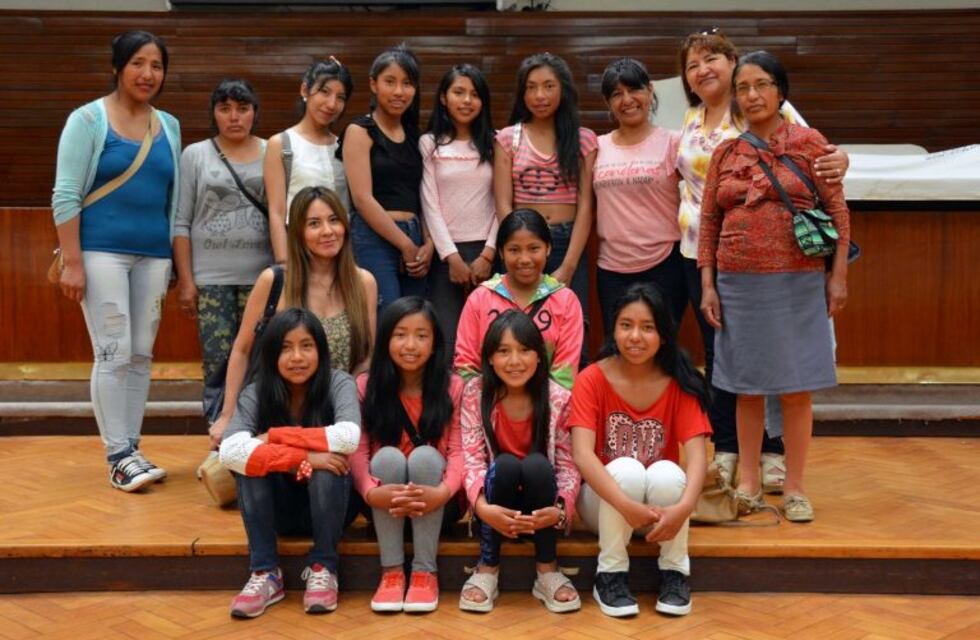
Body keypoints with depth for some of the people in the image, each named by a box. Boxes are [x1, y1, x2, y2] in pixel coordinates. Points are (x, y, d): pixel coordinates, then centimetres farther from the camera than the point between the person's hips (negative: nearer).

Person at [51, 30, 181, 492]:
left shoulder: (169, 126, 12)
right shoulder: (89, 120, -2)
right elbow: (65, 196, -7)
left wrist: (174, 261, 10)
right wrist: (71, 262, -14)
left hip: (153, 256, 5)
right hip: (102, 252, -5)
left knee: (141, 355, 6)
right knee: (114, 354, -8)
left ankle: (131, 448, 14)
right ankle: (118, 455, -3)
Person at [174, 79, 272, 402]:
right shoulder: (195, 155, 7)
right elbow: (181, 223, 4)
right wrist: (185, 279, -2)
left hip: (261, 276, 0)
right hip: (210, 277, 0)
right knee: (217, 363, -3)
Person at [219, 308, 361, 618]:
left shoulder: (339, 383, -16)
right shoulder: (255, 393, -14)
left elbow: (349, 437, -36)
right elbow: (230, 451, -32)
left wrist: (275, 436, -29)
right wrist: (302, 459, -39)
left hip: (329, 504, -1)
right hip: (277, 508, 2)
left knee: (325, 466, -32)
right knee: (250, 460, -26)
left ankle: (323, 568, -12)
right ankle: (265, 573, -17)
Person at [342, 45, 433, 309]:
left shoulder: (413, 135, 17)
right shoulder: (360, 131, 1)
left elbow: (421, 196, 16)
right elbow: (362, 198, -8)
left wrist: (427, 244, -1)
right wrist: (406, 245, -8)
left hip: (414, 240, 6)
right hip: (374, 240, -6)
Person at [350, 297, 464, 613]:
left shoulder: (452, 386, -4)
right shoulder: (366, 386, -2)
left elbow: (458, 450, -13)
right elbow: (356, 450, -12)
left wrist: (443, 492, -34)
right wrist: (371, 492, -32)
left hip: (435, 503, -1)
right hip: (385, 504, 1)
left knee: (425, 455, -29)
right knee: (387, 456, -28)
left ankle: (425, 572, -22)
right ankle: (391, 572, -21)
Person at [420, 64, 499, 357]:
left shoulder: (493, 144, 10)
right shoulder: (429, 144, 6)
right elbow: (430, 206, 0)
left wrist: (488, 254, -6)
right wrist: (452, 257, -8)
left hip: (486, 251, 1)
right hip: (446, 252, -1)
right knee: (446, 342, -5)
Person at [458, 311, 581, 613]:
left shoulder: (558, 398, -10)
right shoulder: (475, 393, -9)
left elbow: (567, 464, -12)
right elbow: (471, 458, -16)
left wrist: (560, 509, -31)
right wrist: (483, 507, -34)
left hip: (539, 507, 0)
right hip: (497, 507, 0)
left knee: (536, 464, -30)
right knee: (505, 464, -31)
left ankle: (547, 570, -15)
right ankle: (487, 567, -15)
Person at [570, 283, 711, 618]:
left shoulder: (679, 383, -9)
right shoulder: (592, 379, -13)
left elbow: (697, 452, -20)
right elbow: (582, 454, -25)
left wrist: (683, 508, -39)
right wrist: (626, 506, -39)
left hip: (661, 503, 1)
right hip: (605, 499, -1)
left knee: (666, 473, -31)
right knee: (626, 470, -32)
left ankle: (674, 573, -10)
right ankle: (610, 574, -14)